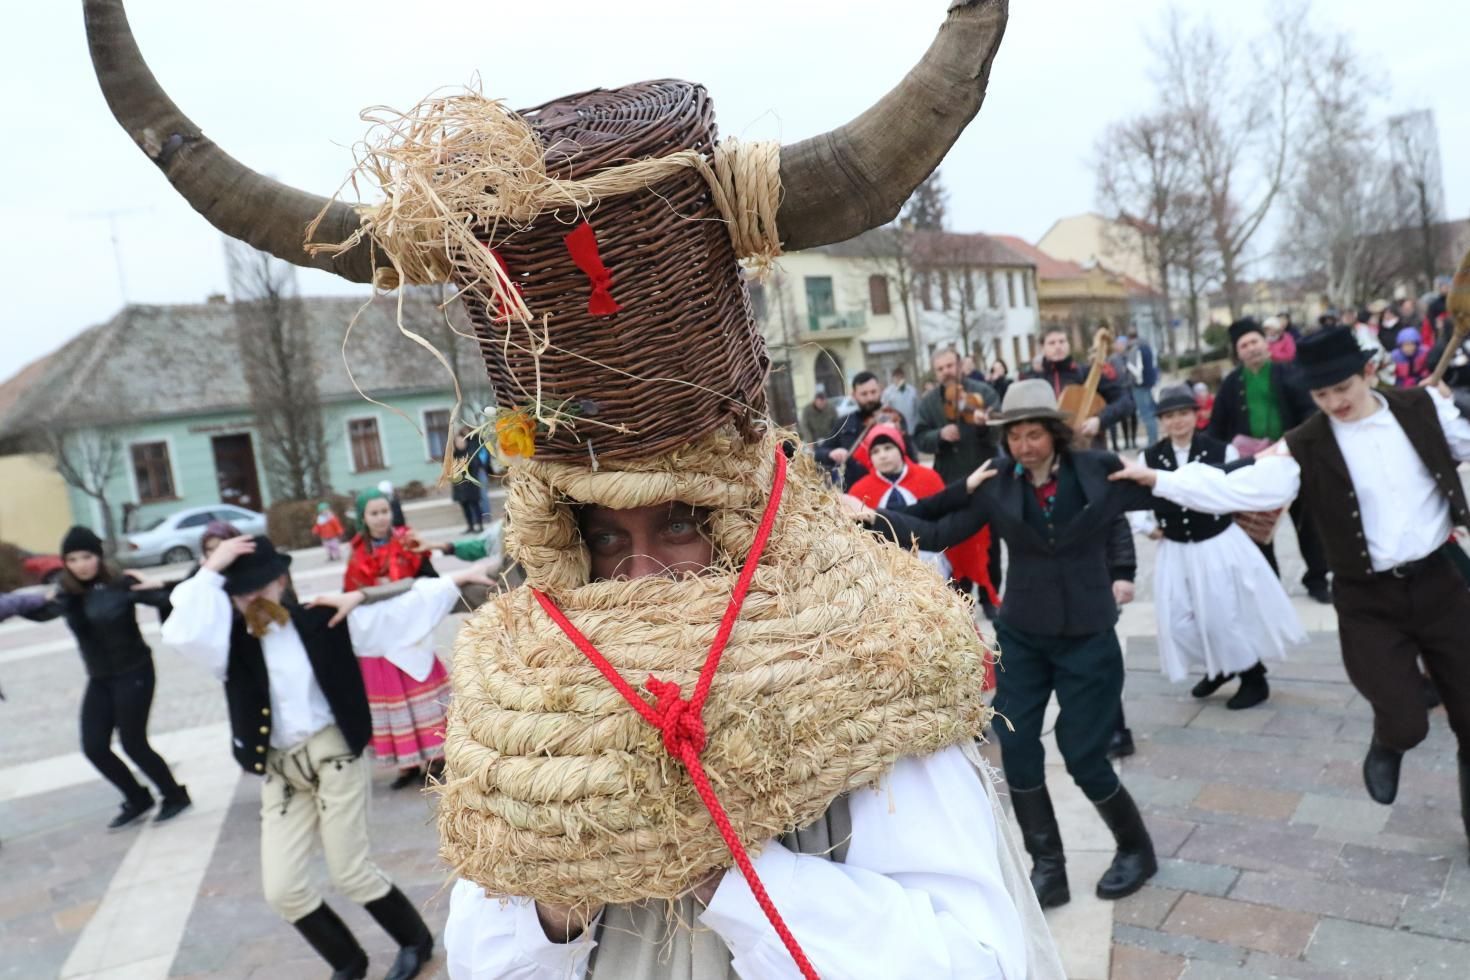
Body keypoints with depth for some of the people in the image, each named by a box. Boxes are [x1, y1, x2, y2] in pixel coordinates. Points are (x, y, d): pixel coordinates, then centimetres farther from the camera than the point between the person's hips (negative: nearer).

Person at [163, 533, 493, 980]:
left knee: (350, 873, 2)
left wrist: (455, 580, -9)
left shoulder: (321, 621, -4)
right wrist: (210, 571, -15)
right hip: (278, 773, 3)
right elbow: (181, 633, -20)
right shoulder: (231, 640, 0)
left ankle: (416, 940, 30)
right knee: (283, 889, 4)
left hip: (333, 757, -3)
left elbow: (396, 615, -4)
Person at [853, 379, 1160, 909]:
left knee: (1083, 756, 2)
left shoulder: (1098, 469, -9)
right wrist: (874, 517, -17)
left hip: (1087, 635, -2)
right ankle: (1048, 868, 21)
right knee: (1016, 751, 1)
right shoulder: (996, 485, -7)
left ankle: (1136, 849, 30)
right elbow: (935, 534, -7)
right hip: (1021, 635, 2)